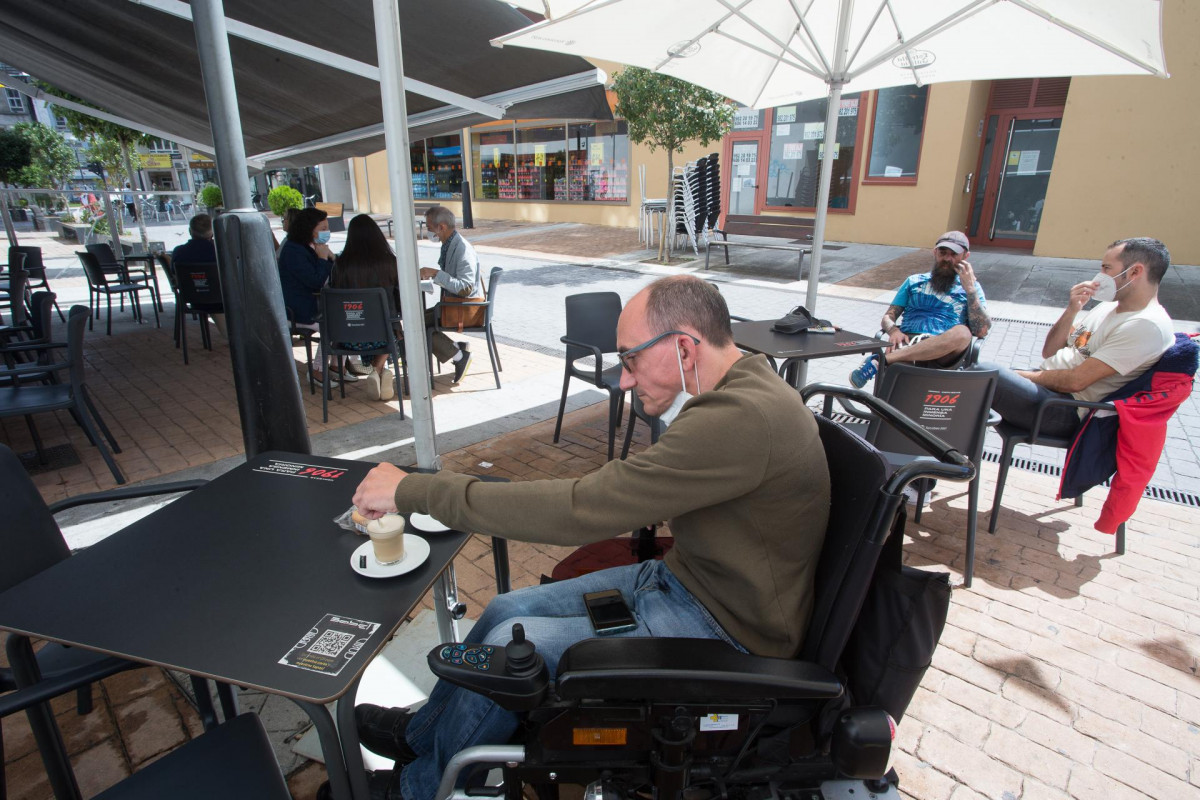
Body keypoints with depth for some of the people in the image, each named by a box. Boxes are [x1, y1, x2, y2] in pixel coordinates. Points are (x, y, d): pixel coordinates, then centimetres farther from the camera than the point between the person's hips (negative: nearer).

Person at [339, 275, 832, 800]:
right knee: (507, 610, 5)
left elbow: (580, 510, -33)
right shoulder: (745, 389, 1)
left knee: (512, 644, -12)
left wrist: (414, 491, -26)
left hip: (722, 629, -9)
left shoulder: (741, 418, -31)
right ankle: (421, 730, 32)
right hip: (679, 576, 9)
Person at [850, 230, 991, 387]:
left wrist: (970, 288, -1)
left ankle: (880, 360, -38)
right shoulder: (915, 281, 24)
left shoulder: (971, 287, 19)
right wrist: (893, 330, -7)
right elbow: (887, 318, 17)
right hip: (907, 344, 0)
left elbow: (982, 331, 4)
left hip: (944, 353, 0)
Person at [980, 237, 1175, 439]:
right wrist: (1071, 310, -3)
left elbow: (1076, 381, -20)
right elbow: (1049, 352, 10)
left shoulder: (1147, 326, -14)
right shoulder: (1109, 306, 14)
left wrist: (1021, 375, -8)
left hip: (1068, 412, -9)